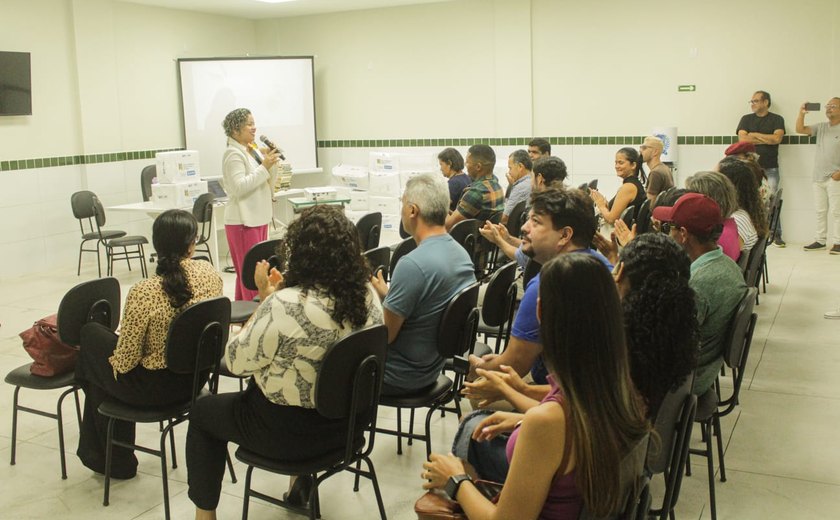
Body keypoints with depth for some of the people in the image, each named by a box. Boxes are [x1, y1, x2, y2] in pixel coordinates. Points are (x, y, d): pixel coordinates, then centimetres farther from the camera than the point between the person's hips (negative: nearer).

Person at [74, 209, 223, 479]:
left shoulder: (143, 292, -27)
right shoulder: (209, 272, -11)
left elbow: (126, 359, -20)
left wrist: (115, 360, 4)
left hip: (153, 388, -6)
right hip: (195, 378, 6)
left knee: (92, 336, 21)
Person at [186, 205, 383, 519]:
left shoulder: (283, 306, -30)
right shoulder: (368, 295, -8)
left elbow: (236, 362, -15)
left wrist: (266, 296, -9)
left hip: (288, 431, -6)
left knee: (203, 411, 20)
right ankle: (302, 485, 49)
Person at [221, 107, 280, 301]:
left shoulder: (254, 151, 13)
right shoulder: (233, 154, -11)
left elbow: (268, 185, 17)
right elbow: (239, 187, -22)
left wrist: (271, 163, 1)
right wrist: (264, 166, -20)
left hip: (258, 218, 9)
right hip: (242, 221, -9)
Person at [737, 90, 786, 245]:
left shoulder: (777, 119, 8)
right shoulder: (746, 119, 12)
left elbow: (777, 138, -9)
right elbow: (742, 139, -3)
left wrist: (754, 135, -3)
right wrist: (767, 139, -4)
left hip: (770, 168, -1)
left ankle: (777, 235, 0)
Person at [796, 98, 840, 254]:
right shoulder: (821, 127, 12)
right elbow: (800, 129, 4)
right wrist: (801, 114, -12)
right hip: (818, 178, 6)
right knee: (820, 211, 11)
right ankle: (820, 241, 18)